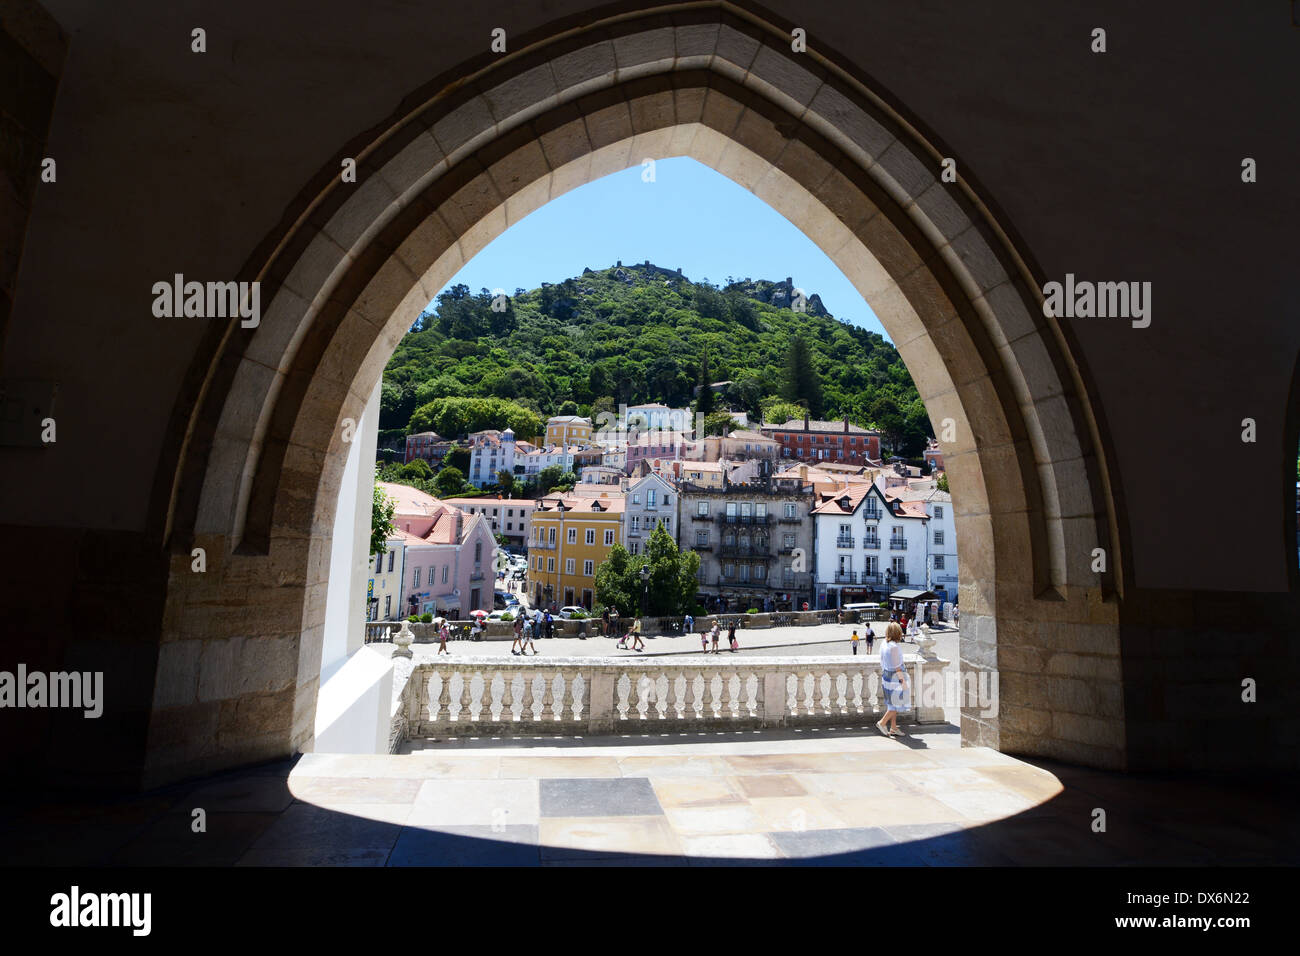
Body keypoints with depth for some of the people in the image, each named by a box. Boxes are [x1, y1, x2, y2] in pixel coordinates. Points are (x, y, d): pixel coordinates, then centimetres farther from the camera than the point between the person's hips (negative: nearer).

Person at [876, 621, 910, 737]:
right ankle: (882, 723, 7)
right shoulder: (894, 646, -22)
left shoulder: (884, 644, 4)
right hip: (895, 677, -8)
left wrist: (882, 677, 20)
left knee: (893, 704, 16)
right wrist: (903, 681, -13)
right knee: (897, 703, 4)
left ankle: (893, 728, 21)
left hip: (887, 676, 9)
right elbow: (897, 667, -19)